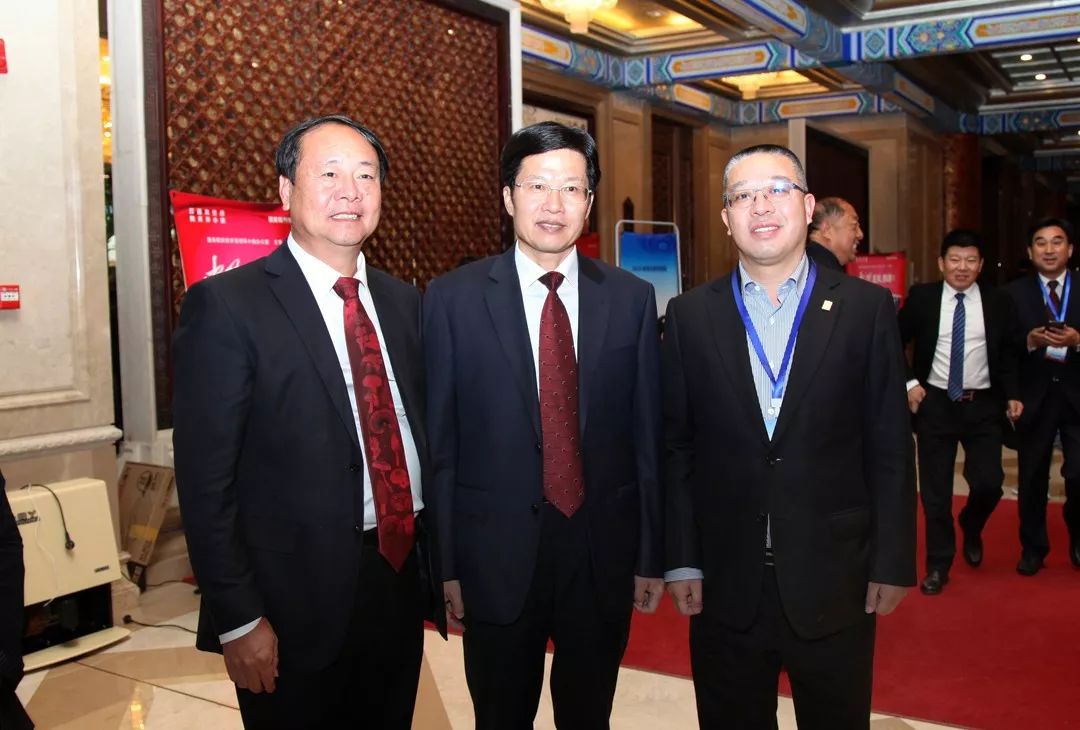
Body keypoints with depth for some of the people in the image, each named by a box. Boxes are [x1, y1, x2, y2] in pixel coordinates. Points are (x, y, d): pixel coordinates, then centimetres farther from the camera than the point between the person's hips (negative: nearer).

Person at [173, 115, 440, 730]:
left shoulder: (403, 301, 7)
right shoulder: (228, 305, -12)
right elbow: (206, 478, -13)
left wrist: (441, 563, 8)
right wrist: (238, 619, -14)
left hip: (402, 579, 6)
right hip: (298, 600, -5)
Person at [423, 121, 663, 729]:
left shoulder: (632, 298, 0)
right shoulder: (454, 298, -5)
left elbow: (648, 435, 2)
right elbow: (440, 440, -4)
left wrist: (653, 556, 4)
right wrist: (445, 563, -4)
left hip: (604, 551, 2)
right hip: (497, 552, -1)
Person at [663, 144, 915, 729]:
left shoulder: (867, 309, -2)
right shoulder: (690, 316, 0)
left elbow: (890, 446, -1)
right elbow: (676, 446, 1)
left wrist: (893, 562, -2)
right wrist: (681, 562, -1)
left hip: (835, 583, 0)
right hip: (724, 585, 1)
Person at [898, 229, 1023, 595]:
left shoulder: (999, 302, 1)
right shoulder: (921, 297, -2)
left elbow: (1010, 355, 8)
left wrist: (1013, 394, -1)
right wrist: (908, 383, -5)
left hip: (983, 406, 1)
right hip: (935, 404, -1)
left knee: (989, 483, -5)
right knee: (935, 492, 4)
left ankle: (971, 528, 31)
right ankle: (938, 565, 20)